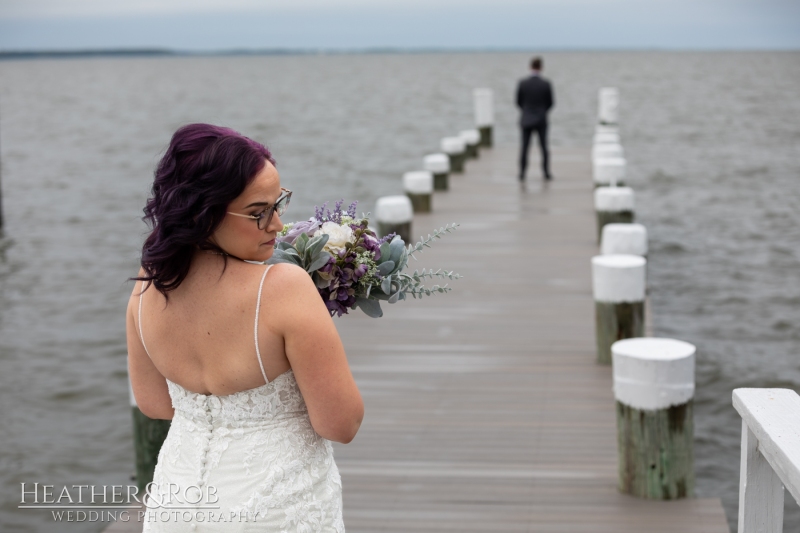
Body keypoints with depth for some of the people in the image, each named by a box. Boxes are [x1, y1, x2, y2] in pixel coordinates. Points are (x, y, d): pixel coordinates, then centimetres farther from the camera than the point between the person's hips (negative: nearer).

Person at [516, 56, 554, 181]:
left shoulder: (522, 83, -9)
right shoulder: (546, 84, -10)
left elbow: (518, 102, 0)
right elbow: (550, 103, -1)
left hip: (526, 119, 0)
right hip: (541, 120, 0)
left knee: (524, 148, 5)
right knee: (544, 147, 10)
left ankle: (522, 174, 1)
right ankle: (546, 173, 12)